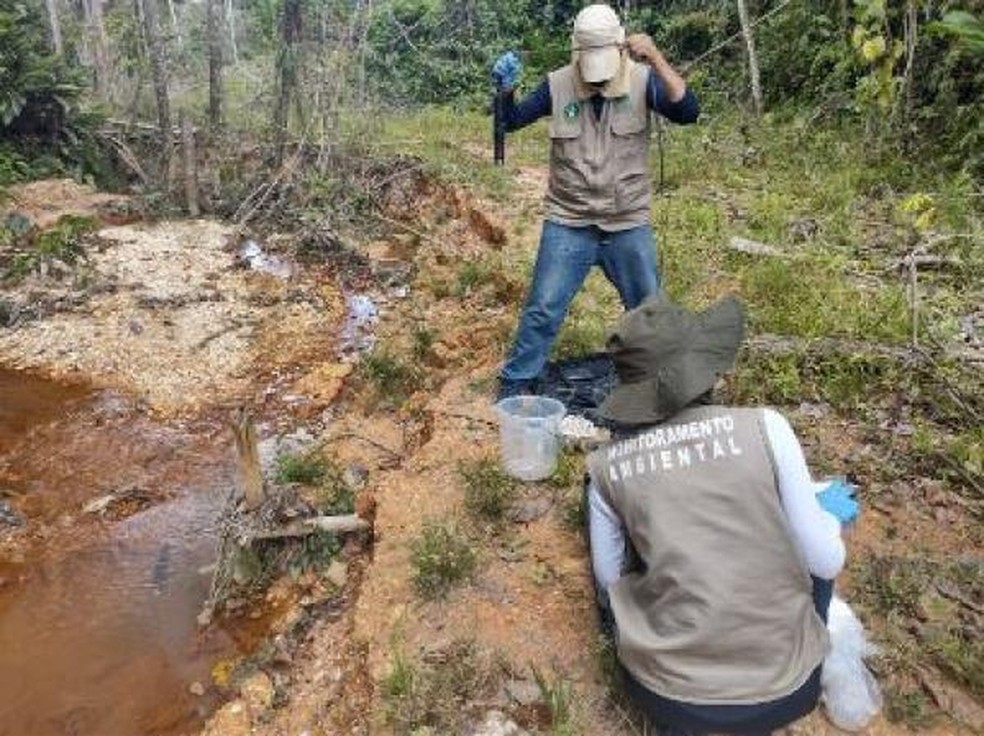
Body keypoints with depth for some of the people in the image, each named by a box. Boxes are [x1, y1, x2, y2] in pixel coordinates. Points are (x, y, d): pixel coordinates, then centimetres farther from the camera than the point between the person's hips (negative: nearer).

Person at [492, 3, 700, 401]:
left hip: (629, 225, 1)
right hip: (567, 224, -1)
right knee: (543, 309, 0)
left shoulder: (642, 80, -5)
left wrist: (656, 59, -28)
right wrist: (505, 88, -16)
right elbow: (512, 121, 4)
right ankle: (514, 385, 16)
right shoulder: (557, 85, -4)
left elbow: (687, 112, -18)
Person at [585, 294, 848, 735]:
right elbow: (827, 562, -4)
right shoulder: (764, 427, -11)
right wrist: (830, 512, 18)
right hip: (787, 690, 0)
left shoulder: (607, 465, -6)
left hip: (668, 697, 1)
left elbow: (609, 581, 6)